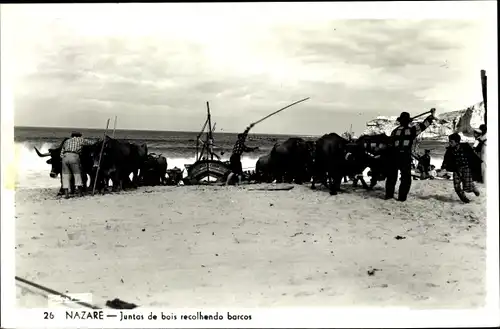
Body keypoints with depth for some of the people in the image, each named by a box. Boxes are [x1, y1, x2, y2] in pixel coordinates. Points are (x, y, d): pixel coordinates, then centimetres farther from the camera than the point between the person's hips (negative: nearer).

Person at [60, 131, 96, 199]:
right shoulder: (80, 140, 22)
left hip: (64, 157, 3)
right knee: (77, 174, 8)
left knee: (65, 175, 5)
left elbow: (61, 154, 22)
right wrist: (97, 142, 54)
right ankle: (80, 192, 11)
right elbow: (91, 142, 34)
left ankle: (66, 194, -2)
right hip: (74, 157, -3)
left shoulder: (66, 141, 30)